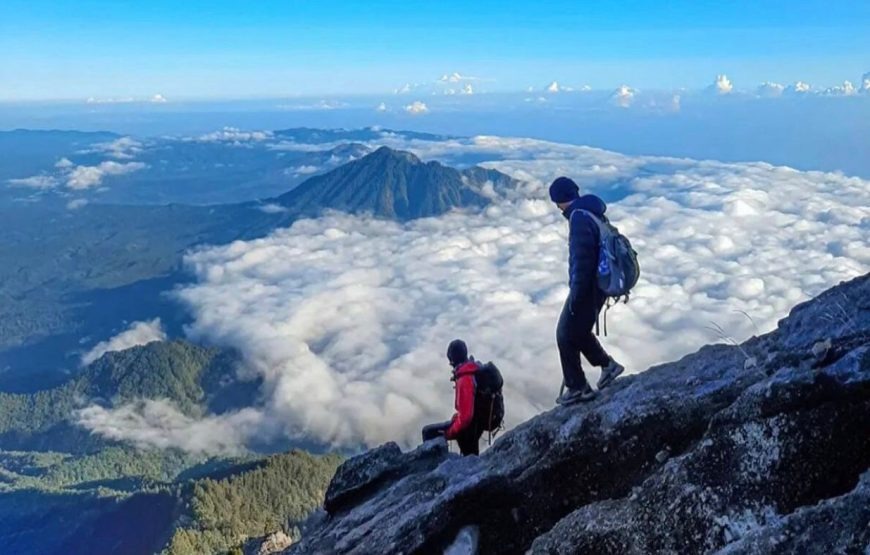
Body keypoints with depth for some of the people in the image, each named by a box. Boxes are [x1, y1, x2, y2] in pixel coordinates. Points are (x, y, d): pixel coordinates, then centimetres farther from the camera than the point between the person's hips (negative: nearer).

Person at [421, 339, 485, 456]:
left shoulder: (464, 380, -30)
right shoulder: (476, 371, -3)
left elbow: (465, 416, -31)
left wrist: (449, 433, -18)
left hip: (469, 425, -9)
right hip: (478, 423, 9)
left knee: (428, 431, -4)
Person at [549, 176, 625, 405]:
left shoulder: (579, 217, -21)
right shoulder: (592, 213, 10)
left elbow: (582, 259, -25)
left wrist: (576, 295, -20)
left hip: (586, 288, -10)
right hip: (599, 284, 10)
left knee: (566, 336, 3)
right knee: (578, 331, 23)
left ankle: (577, 387, 11)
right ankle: (607, 364, 28)